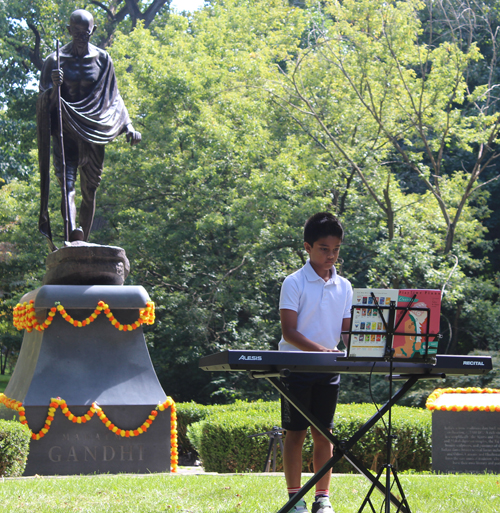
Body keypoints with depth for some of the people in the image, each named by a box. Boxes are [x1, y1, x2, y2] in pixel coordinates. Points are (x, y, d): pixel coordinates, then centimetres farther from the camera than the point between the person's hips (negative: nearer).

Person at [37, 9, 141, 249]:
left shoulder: (103, 60, 7)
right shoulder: (55, 60, 1)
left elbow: (113, 97, 15)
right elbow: (45, 101, -1)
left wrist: (128, 126, 4)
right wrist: (54, 87, -23)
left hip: (93, 131, 3)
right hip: (65, 132, -3)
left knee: (89, 191, 6)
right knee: (67, 185, -21)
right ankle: (72, 236, -39)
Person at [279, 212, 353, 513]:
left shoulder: (344, 286, 8)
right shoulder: (295, 283, -7)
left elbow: (346, 330, 9)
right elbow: (289, 332, -13)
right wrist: (320, 349, -27)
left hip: (330, 371, 4)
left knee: (323, 432, 6)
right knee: (296, 431, -1)